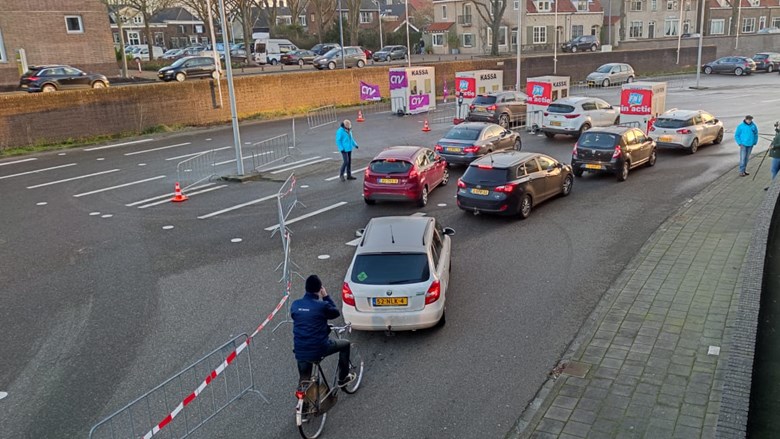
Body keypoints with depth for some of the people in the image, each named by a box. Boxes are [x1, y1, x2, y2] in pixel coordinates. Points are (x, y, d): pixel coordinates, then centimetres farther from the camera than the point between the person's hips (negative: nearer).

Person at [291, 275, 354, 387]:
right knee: (345, 344, 22)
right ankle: (343, 378, 32)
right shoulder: (322, 305, -14)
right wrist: (326, 296, 6)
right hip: (319, 349, -4)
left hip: (300, 352, 4)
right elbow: (336, 313, 5)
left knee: (304, 380, 22)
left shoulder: (295, 305, 0)